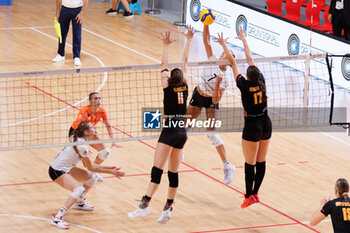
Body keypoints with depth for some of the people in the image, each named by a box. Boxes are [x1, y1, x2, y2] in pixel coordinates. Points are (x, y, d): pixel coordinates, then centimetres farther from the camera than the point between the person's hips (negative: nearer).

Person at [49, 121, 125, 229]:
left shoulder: (79, 140, 7)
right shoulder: (82, 146, -23)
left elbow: (87, 164, 12)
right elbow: (90, 167, -14)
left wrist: (107, 167, 10)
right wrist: (110, 172, -8)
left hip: (65, 168, 10)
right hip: (57, 171, -10)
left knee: (91, 177, 14)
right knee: (80, 190, -26)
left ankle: (79, 203, 35)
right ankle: (57, 218, -27)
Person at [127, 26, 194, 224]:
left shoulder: (168, 88, -3)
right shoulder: (184, 87, 7)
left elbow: (164, 65, 6)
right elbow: (185, 62, 16)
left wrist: (166, 46, 14)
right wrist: (188, 40, 24)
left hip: (170, 131, -6)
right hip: (183, 132, 6)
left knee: (158, 169, -15)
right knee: (173, 172, 9)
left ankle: (145, 205, -24)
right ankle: (168, 209, 10)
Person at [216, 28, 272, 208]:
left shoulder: (244, 85, -18)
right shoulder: (261, 82, -6)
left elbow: (233, 62, -10)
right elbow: (249, 58, 5)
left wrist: (224, 45, -2)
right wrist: (244, 40, 18)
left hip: (252, 127, -6)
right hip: (266, 125, 6)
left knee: (250, 163, 2)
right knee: (261, 161, 12)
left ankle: (249, 196, 6)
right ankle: (254, 193, 22)